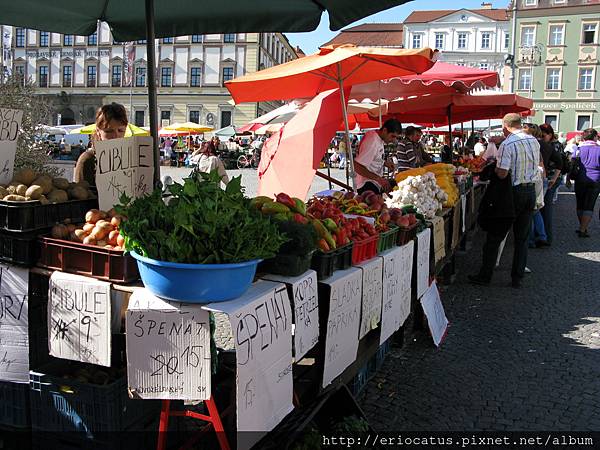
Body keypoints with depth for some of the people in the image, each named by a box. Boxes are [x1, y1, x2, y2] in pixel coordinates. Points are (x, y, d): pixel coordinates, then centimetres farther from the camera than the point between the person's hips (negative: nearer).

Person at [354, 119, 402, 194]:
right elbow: (357, 167, -27)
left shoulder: (379, 138, 7)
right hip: (368, 186, -10)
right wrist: (379, 179, -28)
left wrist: (384, 162, 6)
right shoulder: (372, 142, -22)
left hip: (377, 185, 10)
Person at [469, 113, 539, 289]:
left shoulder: (507, 145, -15)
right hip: (531, 191, 6)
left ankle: (485, 276, 10)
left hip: (513, 193, -6)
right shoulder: (534, 141, 5)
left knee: (495, 237, 4)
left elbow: (502, 173, -20)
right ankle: (517, 278, 16)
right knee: (522, 239, 12)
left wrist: (494, 166, -1)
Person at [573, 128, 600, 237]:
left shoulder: (579, 149, 1)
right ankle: (583, 230, -6)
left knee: (580, 206, 14)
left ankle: (582, 228, 24)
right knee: (589, 207, 2)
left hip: (580, 180, 1)